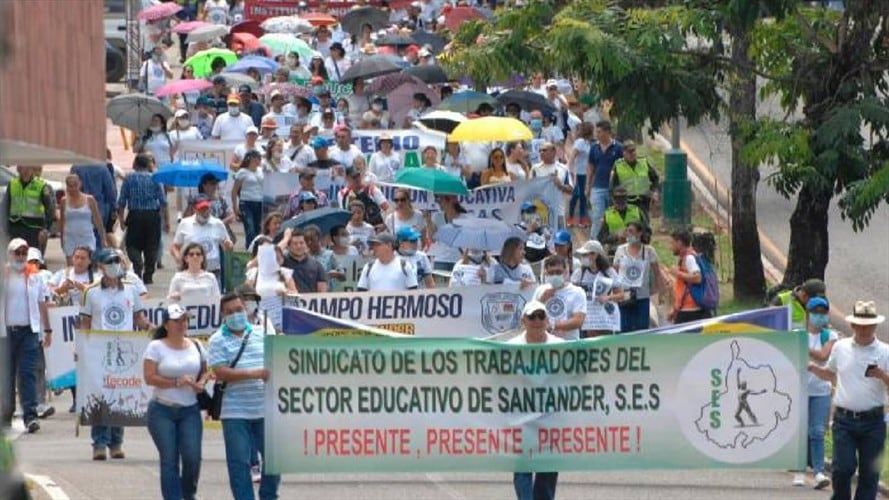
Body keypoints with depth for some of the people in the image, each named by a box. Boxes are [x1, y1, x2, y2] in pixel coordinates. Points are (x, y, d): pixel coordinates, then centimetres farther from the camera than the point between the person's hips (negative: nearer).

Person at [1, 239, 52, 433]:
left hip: (29, 330, 1)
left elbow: (42, 304, 15)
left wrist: (47, 330, 13)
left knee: (28, 373, -8)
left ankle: (30, 415, -14)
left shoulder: (33, 276, 9)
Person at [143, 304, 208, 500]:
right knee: (169, 460, -3)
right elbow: (149, 377, -11)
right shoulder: (156, 347, -4)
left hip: (190, 410, 3)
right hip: (162, 411, -3)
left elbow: (205, 371, 17)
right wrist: (177, 382, -18)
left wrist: (201, 383, -5)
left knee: (192, 457, -6)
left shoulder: (195, 346, 9)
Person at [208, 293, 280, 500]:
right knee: (239, 461, -1)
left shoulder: (261, 334, 12)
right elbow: (221, 373, -11)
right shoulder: (218, 340, 0)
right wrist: (254, 374, -20)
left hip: (265, 408, 3)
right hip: (235, 411, -3)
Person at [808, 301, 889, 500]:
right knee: (843, 467, -8)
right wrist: (813, 368, 7)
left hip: (872, 421, -1)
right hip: (844, 419, 1)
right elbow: (830, 375, 24)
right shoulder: (840, 347, 9)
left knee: (870, 472, 2)